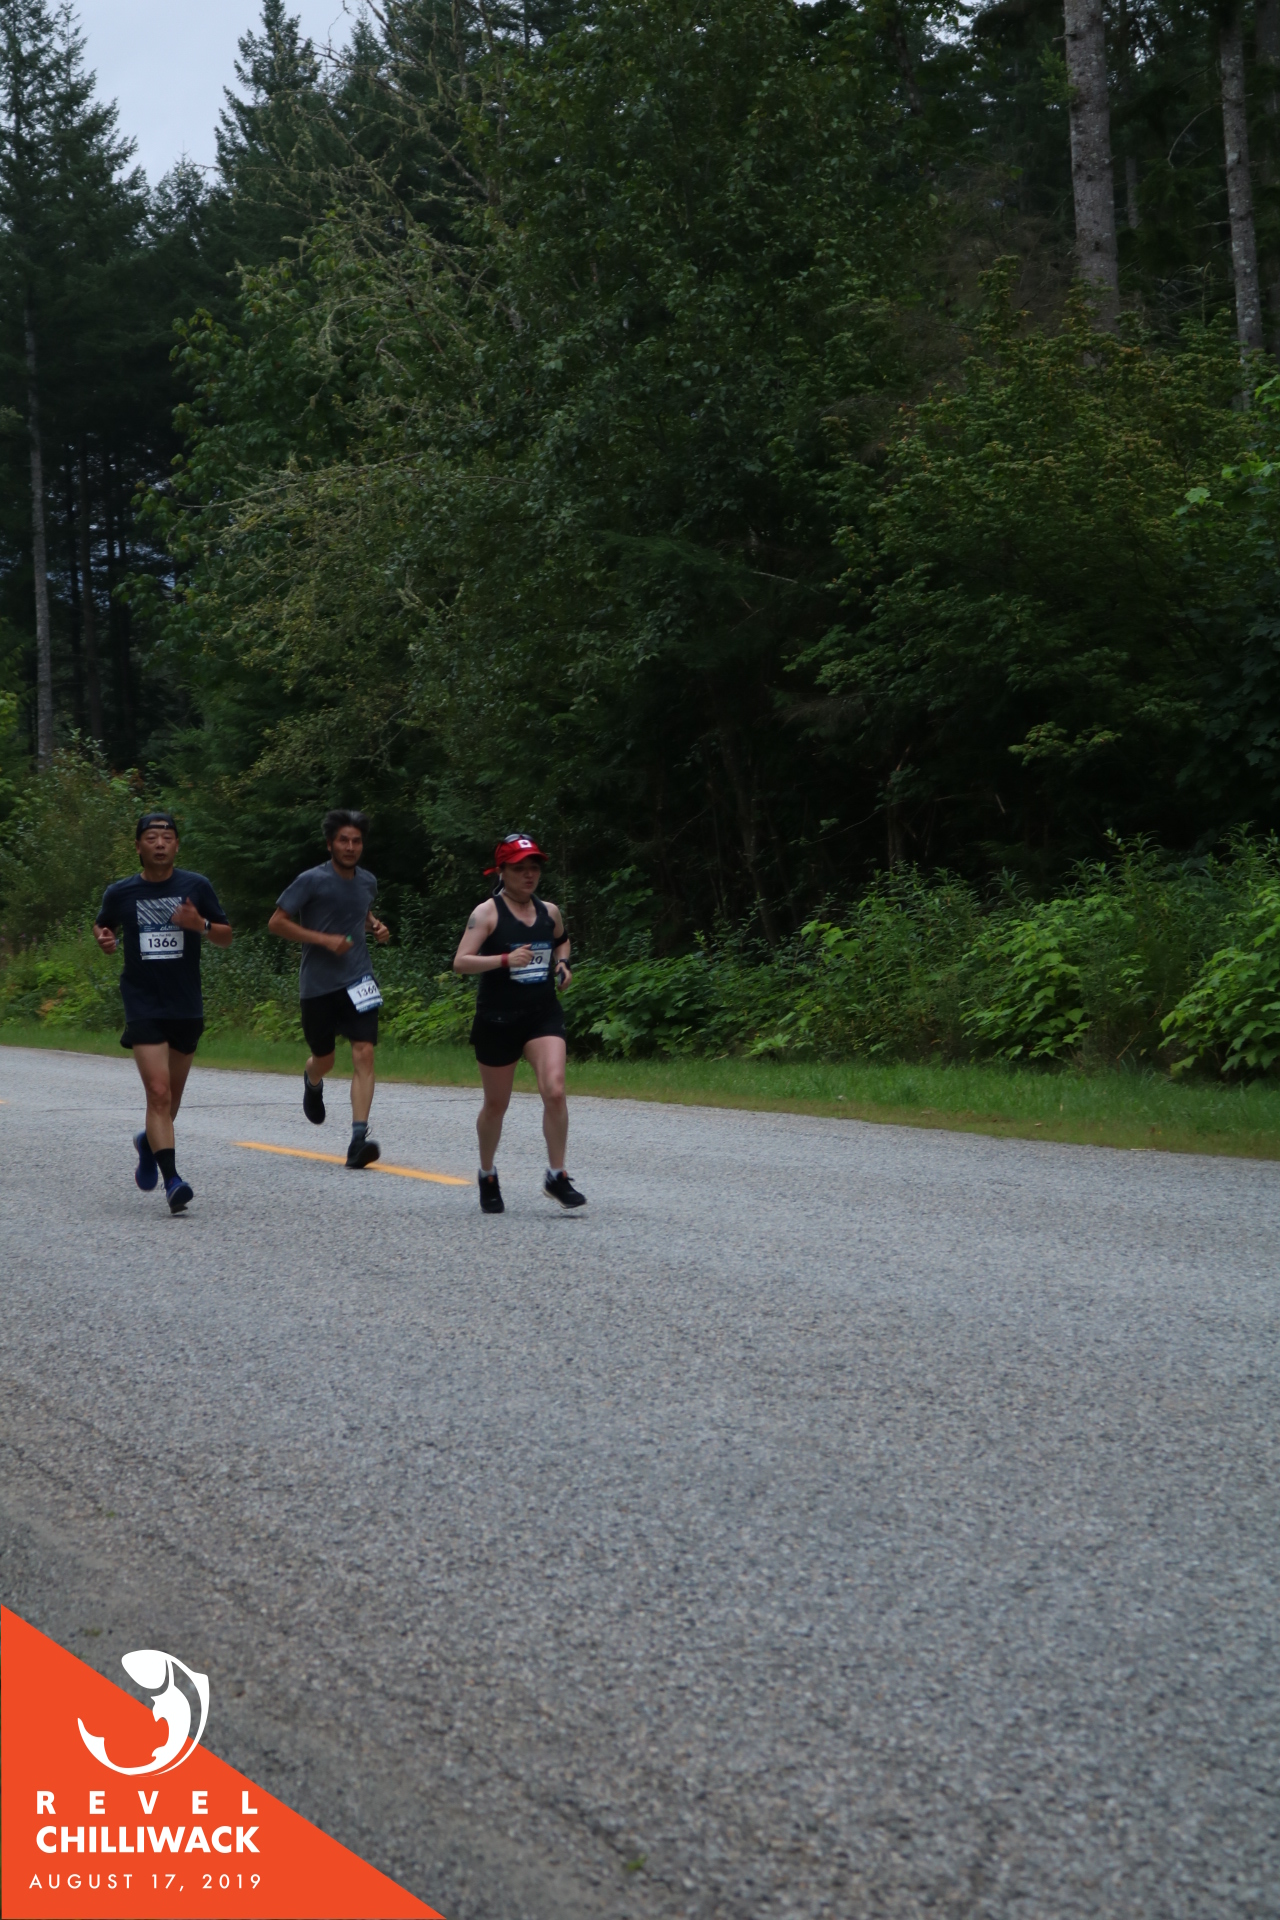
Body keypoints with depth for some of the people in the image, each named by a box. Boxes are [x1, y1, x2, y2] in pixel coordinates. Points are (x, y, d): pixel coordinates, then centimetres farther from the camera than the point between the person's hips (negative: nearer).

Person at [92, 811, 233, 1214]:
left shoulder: (195, 886, 0)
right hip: (144, 1008, -2)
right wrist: (103, 937, -4)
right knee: (158, 1091, -16)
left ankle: (149, 1142, 46)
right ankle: (172, 1181, -19)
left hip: (187, 1007, 2)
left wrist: (201, 925, -16)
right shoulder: (120, 892, 0)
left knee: (173, 1093, 15)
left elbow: (226, 937, 5)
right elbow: (101, 925, 19)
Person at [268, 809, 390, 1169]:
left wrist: (376, 926, 7)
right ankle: (313, 1084, 52)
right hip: (318, 985, -3)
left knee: (364, 1054, -15)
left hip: (358, 981, 3)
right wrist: (324, 939, -16)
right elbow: (277, 922, -9)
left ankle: (359, 1140, -21)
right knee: (324, 1059, 12)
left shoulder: (367, 881, 8)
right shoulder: (311, 881, -9)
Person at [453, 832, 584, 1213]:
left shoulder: (549, 911, 7)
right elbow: (460, 962, -16)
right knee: (496, 1104, 10)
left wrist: (562, 963, 9)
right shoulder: (487, 913, -7)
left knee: (554, 1090, -18)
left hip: (543, 1014, 3)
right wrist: (505, 959, -27)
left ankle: (557, 1176, -7)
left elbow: (562, 940, 30)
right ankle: (487, 1176, 33)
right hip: (497, 1020, -3)